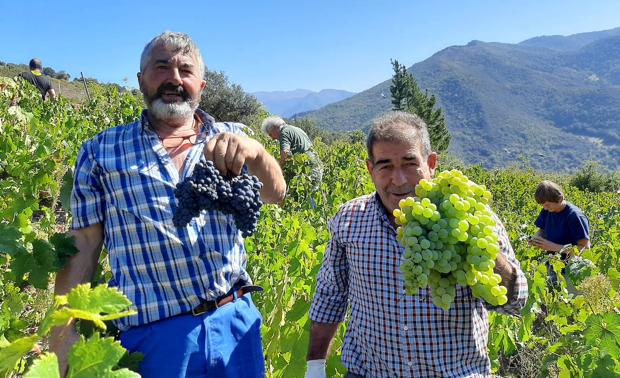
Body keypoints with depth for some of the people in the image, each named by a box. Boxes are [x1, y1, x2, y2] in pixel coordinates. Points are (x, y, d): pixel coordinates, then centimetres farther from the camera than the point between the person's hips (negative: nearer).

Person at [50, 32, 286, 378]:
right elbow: (82, 246, 3)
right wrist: (64, 333, -3)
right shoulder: (101, 152, 4)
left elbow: (274, 194, -9)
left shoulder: (230, 140, 7)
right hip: (151, 333, -1)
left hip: (236, 321, 2)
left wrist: (256, 152, -30)